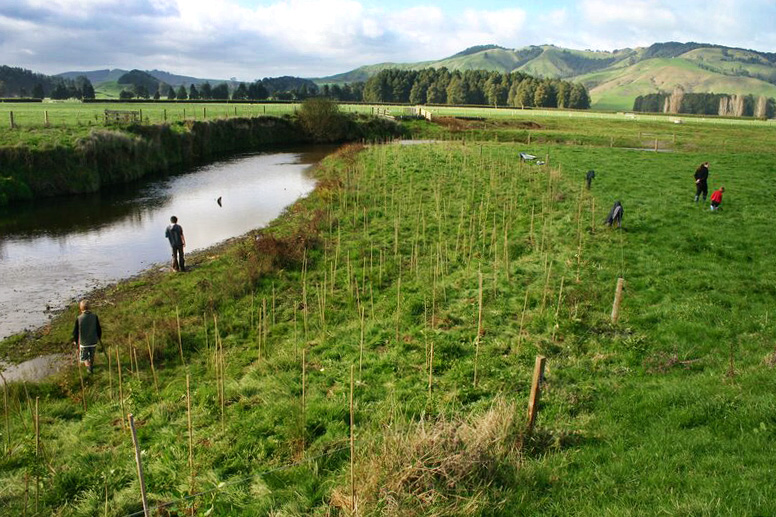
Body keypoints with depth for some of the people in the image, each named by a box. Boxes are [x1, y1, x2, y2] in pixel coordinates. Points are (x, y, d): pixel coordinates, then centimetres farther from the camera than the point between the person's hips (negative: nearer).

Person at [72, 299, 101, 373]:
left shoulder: (79, 318, -17)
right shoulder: (94, 316, -11)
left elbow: (75, 331, -7)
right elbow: (99, 329, -1)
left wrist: (75, 340, 11)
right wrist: (99, 338, 16)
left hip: (83, 342, -3)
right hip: (93, 341, 3)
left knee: (84, 357, 14)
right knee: (91, 356, 24)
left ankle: (88, 366, -7)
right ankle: (91, 365, 41)